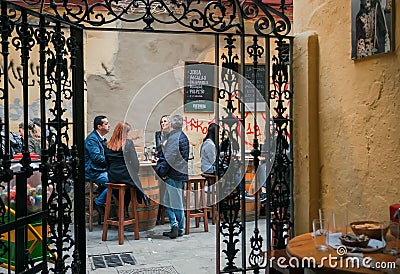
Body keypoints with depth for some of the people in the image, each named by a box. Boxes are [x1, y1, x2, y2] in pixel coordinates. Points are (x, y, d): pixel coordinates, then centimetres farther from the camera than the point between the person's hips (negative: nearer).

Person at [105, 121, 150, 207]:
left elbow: (107, 162, 10)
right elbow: (135, 161, -8)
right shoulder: (128, 143, -12)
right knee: (135, 180, 25)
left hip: (112, 177, 5)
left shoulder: (108, 145, 2)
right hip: (125, 176, -5)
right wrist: (135, 172, 7)